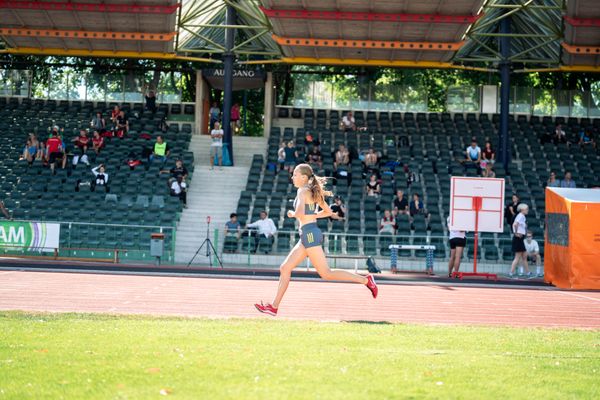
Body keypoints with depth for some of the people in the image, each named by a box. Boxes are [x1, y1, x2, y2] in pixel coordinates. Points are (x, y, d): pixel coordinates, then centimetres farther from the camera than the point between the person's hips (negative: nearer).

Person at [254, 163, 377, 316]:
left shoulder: (302, 191, -9)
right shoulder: (312, 192, 17)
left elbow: (300, 213, -24)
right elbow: (328, 211, 23)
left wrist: (292, 214, -3)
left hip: (309, 233, -10)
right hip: (307, 236, 10)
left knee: (326, 273, -10)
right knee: (285, 268, 9)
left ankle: (365, 280, -9)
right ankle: (274, 307, 8)